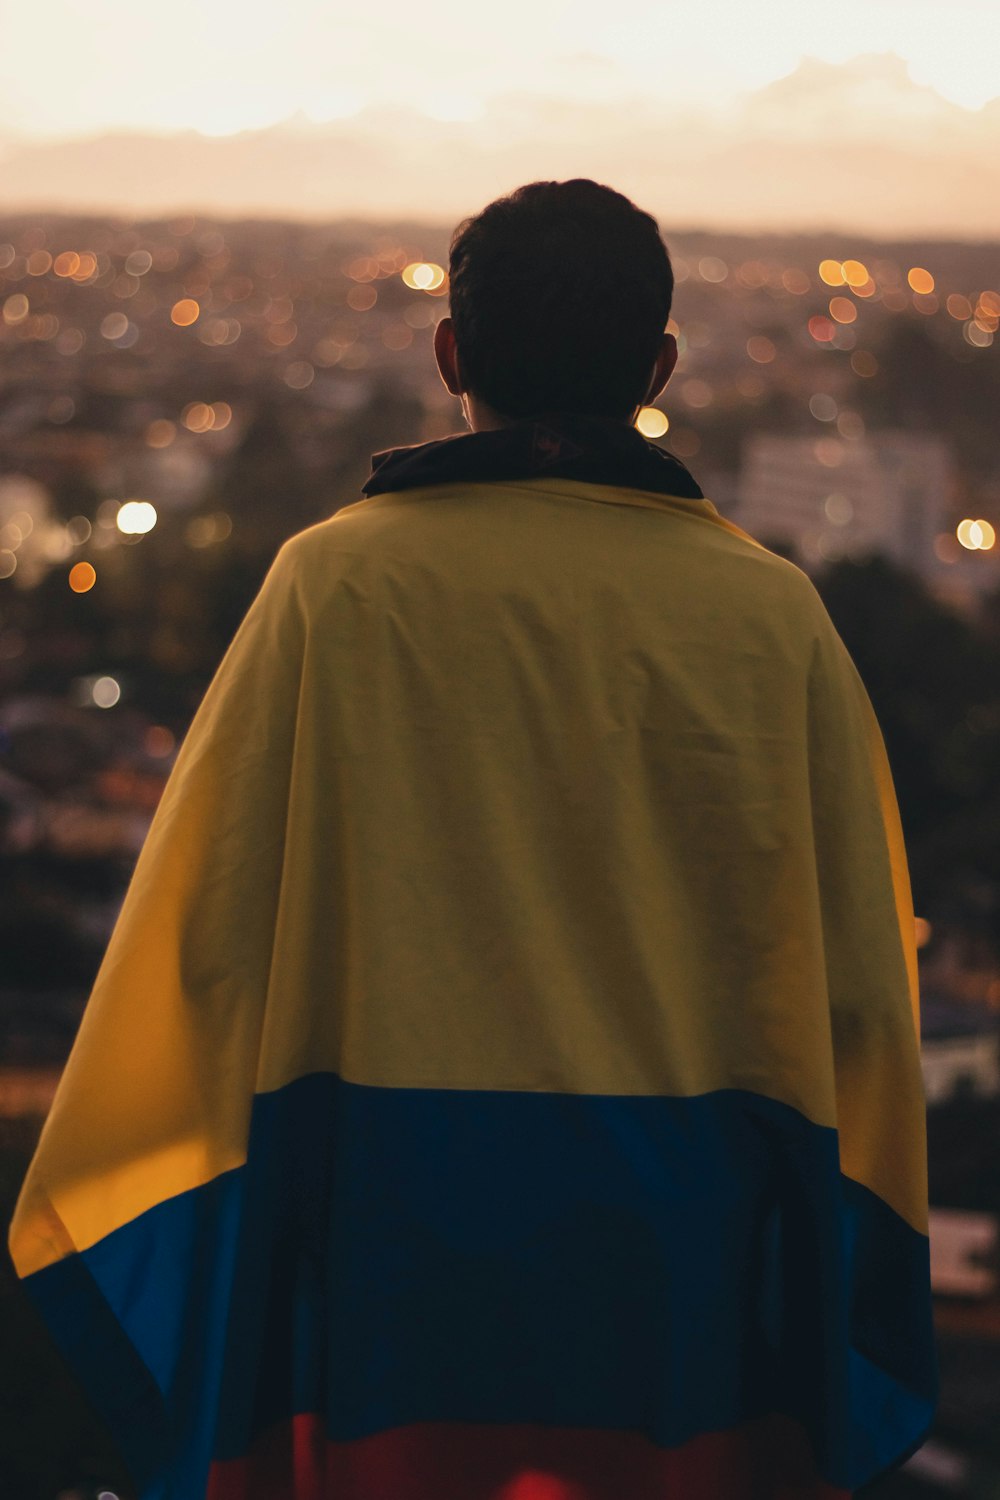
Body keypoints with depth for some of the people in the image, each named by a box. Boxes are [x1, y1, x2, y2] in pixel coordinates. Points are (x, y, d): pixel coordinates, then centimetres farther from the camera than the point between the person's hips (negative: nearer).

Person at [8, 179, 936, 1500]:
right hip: (689, 1244, 1)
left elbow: (218, 929, -3)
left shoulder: (337, 585, -5)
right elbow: (857, 987, 2)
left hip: (391, 1222, -1)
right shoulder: (771, 617, -2)